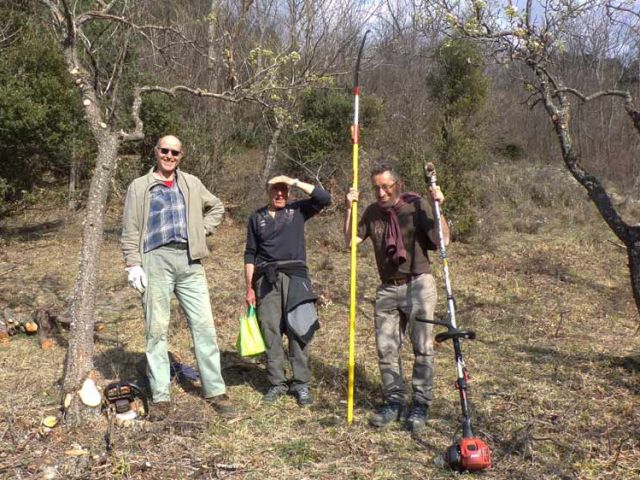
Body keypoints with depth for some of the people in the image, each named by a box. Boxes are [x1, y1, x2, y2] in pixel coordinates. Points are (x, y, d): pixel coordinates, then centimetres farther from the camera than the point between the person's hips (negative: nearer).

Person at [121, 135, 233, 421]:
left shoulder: (192, 184, 17)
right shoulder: (139, 187, 9)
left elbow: (216, 207, 29)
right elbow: (130, 231, 4)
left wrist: (202, 230, 13)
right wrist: (133, 265, -6)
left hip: (189, 261, 3)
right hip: (156, 260, -2)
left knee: (204, 325, 0)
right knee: (157, 329, -1)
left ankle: (215, 391, 7)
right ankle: (160, 397, 5)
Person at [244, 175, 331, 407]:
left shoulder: (298, 210, 10)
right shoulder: (256, 218, 13)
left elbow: (325, 198, -5)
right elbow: (250, 254, 13)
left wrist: (294, 181, -6)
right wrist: (249, 288, 7)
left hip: (294, 277, -1)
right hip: (266, 280, 1)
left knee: (298, 331, -4)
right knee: (270, 332, 1)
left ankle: (301, 384, 4)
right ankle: (277, 383, 11)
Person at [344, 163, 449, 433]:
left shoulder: (418, 206, -7)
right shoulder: (372, 213, 7)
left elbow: (442, 240, -13)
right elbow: (351, 241, 4)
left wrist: (438, 208, -23)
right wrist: (349, 209, -4)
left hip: (418, 285, -4)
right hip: (387, 289, 4)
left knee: (422, 347, -1)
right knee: (386, 348, 5)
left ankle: (421, 405, 9)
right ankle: (394, 402, 17)